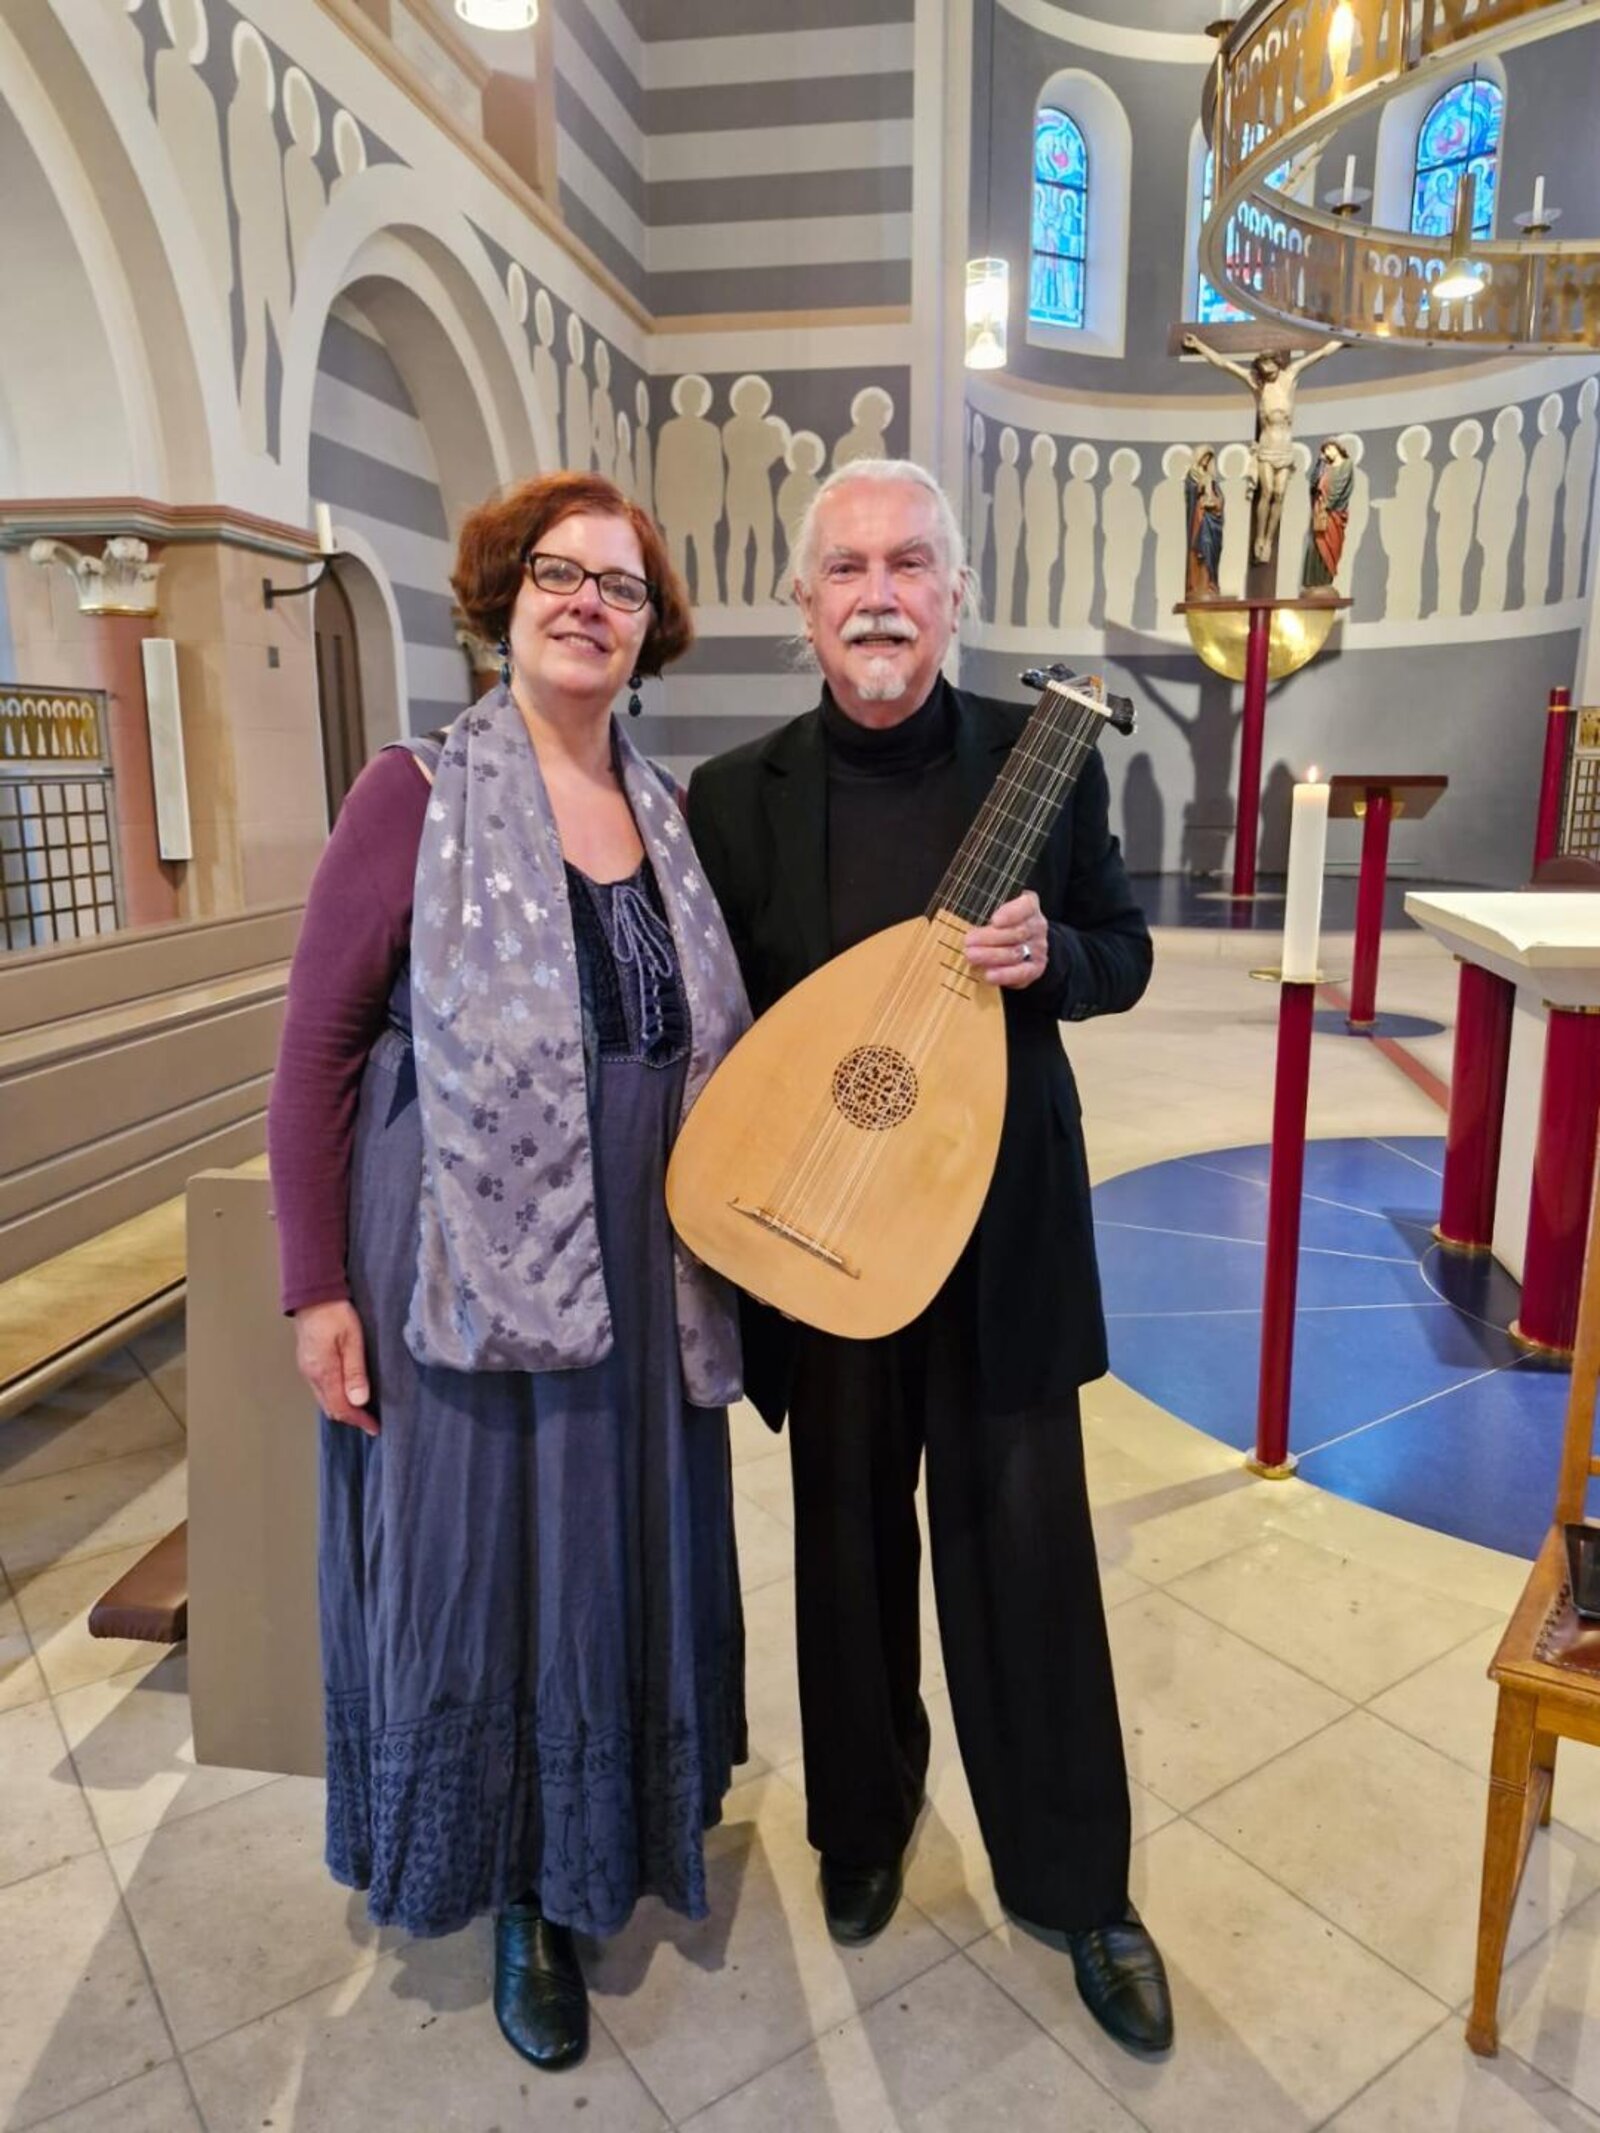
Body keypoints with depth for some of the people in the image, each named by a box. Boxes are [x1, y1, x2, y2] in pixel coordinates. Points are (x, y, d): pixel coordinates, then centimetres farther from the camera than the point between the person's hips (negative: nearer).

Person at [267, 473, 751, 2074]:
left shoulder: (666, 807, 6)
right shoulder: (418, 794, -9)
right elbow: (315, 1048, -8)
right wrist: (315, 1290, -10)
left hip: (639, 1276, 5)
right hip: (468, 1275, -4)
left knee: (624, 1564, 18)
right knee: (477, 1576, 11)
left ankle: (599, 1852, 45)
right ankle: (520, 1902, 38)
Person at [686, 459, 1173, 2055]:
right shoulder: (735, 794, -3)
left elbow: (1123, 952, 5)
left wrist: (1050, 956, -17)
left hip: (1001, 1231, 0)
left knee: (1026, 1558, 10)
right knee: (850, 1545, 17)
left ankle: (1077, 1889, 34)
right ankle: (862, 1822, 44)